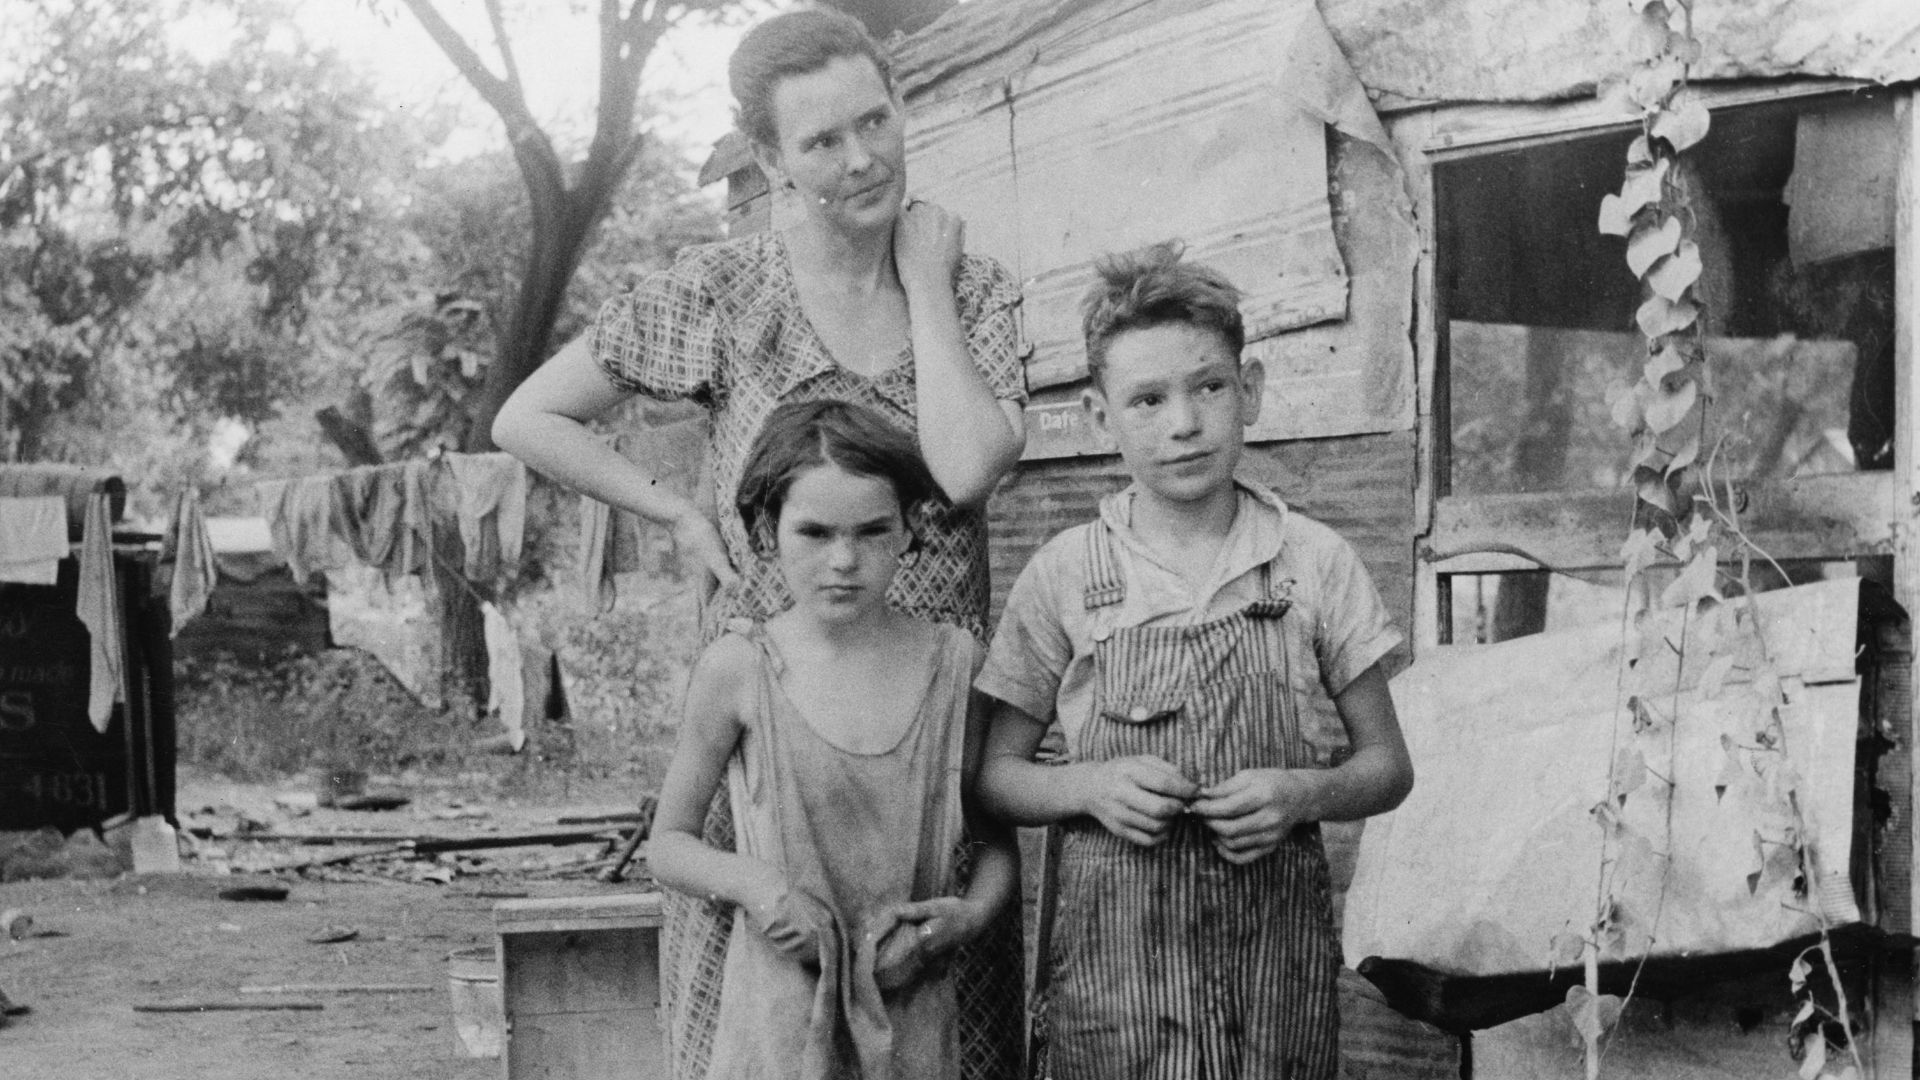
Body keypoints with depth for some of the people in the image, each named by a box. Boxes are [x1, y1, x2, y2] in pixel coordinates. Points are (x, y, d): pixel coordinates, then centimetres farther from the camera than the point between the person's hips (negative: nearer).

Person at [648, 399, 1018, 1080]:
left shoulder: (952, 661, -1)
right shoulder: (739, 668, -6)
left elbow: (997, 832, 10)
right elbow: (668, 845, 3)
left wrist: (974, 911, -9)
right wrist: (748, 880, -15)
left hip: (913, 1018, 2)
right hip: (781, 1018, -1)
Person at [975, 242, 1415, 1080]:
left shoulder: (1314, 562, 3)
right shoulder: (1064, 574, 1)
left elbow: (1388, 767, 9)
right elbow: (993, 775, 7)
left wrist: (1306, 793, -11)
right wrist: (1090, 785, -12)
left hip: (1279, 946, 1)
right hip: (1117, 948, -1)